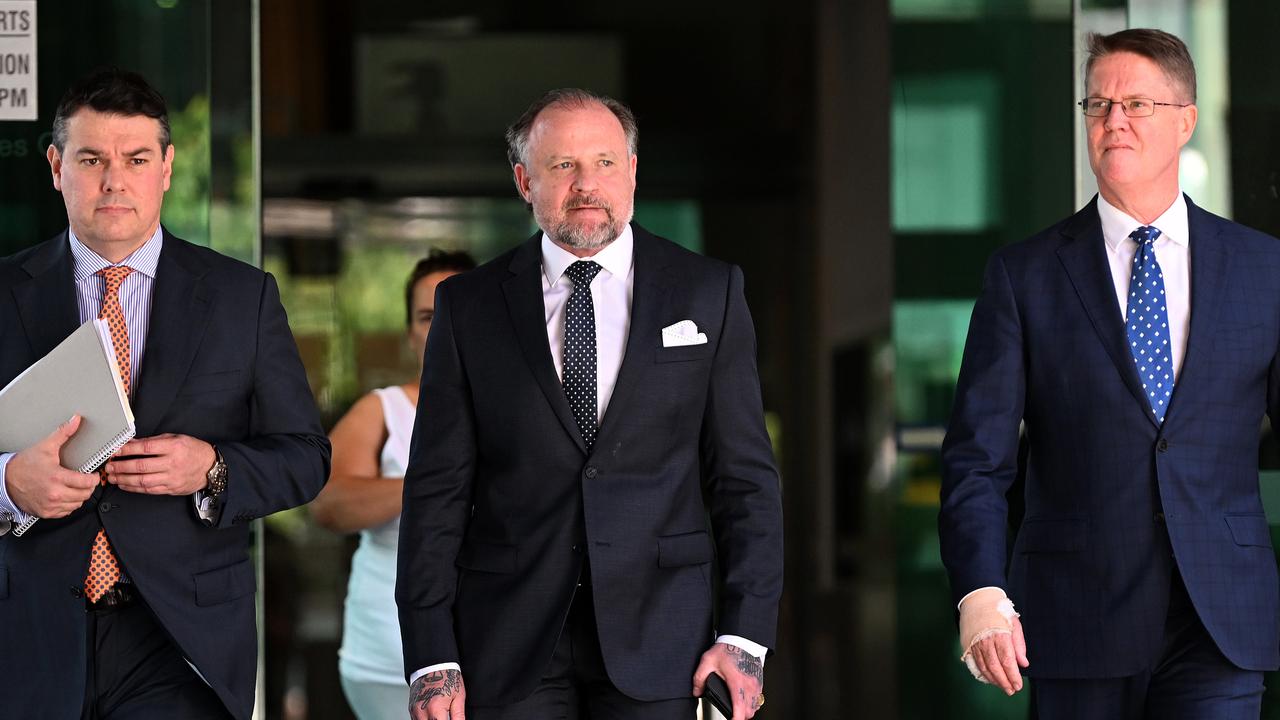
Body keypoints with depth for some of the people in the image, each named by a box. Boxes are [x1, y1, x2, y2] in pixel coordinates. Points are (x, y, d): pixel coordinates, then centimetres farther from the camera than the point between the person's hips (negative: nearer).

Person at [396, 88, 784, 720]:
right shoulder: (469, 306, 5)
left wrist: (744, 636, -5)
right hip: (508, 648, 0)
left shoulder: (707, 292, 5)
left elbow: (745, 478, 4)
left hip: (654, 643, 0)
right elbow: (437, 490, 2)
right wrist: (432, 659, -5)